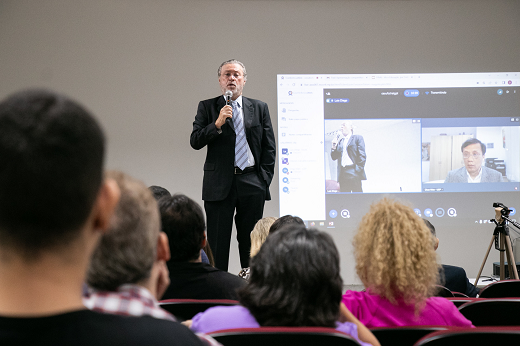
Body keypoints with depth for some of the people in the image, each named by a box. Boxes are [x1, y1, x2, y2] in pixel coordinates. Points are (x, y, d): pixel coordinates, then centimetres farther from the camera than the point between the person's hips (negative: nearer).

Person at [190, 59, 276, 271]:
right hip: (219, 183, -1)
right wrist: (217, 124, -17)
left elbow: (269, 148, 11)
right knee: (218, 242, -1)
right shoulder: (207, 107, 6)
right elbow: (195, 142, -4)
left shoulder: (259, 108, 11)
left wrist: (265, 179, 2)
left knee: (251, 242, 6)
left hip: (252, 183, 2)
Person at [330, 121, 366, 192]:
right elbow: (334, 157, 19)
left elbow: (362, 155, 0)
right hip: (342, 174, 5)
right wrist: (334, 147, 1)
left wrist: (358, 170, -11)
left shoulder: (358, 138, 8)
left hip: (354, 173, -5)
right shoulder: (339, 141, 23)